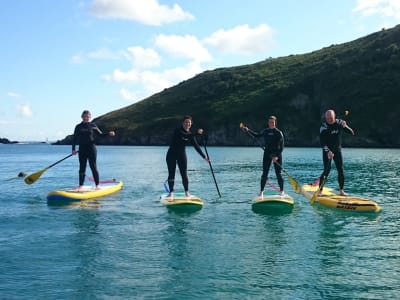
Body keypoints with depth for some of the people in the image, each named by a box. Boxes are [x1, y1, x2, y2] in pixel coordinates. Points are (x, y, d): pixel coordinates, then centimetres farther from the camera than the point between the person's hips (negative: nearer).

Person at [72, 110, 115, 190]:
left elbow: (100, 135, 8)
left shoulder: (93, 126, 4)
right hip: (82, 149, 2)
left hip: (91, 148, -2)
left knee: (93, 167, -3)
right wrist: (73, 149, 3)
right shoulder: (78, 127, 8)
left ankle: (97, 185, 3)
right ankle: (81, 185, 15)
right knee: (82, 168, 6)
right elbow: (74, 138, 10)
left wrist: (108, 133, -8)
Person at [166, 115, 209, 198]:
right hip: (172, 154, -3)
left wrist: (204, 157, -2)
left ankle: (187, 192, 5)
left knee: (184, 174, -4)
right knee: (171, 174, -2)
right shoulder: (178, 131, -12)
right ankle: (171, 192, 6)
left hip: (182, 155, 3)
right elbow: (184, 136, -33)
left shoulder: (191, 135, 4)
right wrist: (196, 133, -39)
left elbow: (196, 146, 3)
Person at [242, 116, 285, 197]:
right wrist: (248, 130, 13)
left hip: (277, 154, -3)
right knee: (264, 174, 2)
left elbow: (282, 146, -9)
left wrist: (277, 156, -17)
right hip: (267, 154, 3)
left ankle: (281, 191, 13)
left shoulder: (279, 133, -7)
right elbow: (256, 135, 23)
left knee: (278, 174, -1)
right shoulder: (265, 131, 6)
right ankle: (261, 191, 10)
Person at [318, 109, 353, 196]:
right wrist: (328, 151, -31)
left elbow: (351, 133, -5)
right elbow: (322, 142, -19)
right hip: (327, 150, -4)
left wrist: (344, 126, -24)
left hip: (337, 150, 4)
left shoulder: (339, 123, -2)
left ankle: (341, 190, 14)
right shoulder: (324, 126, -13)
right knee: (327, 170, -15)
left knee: (341, 170, 1)